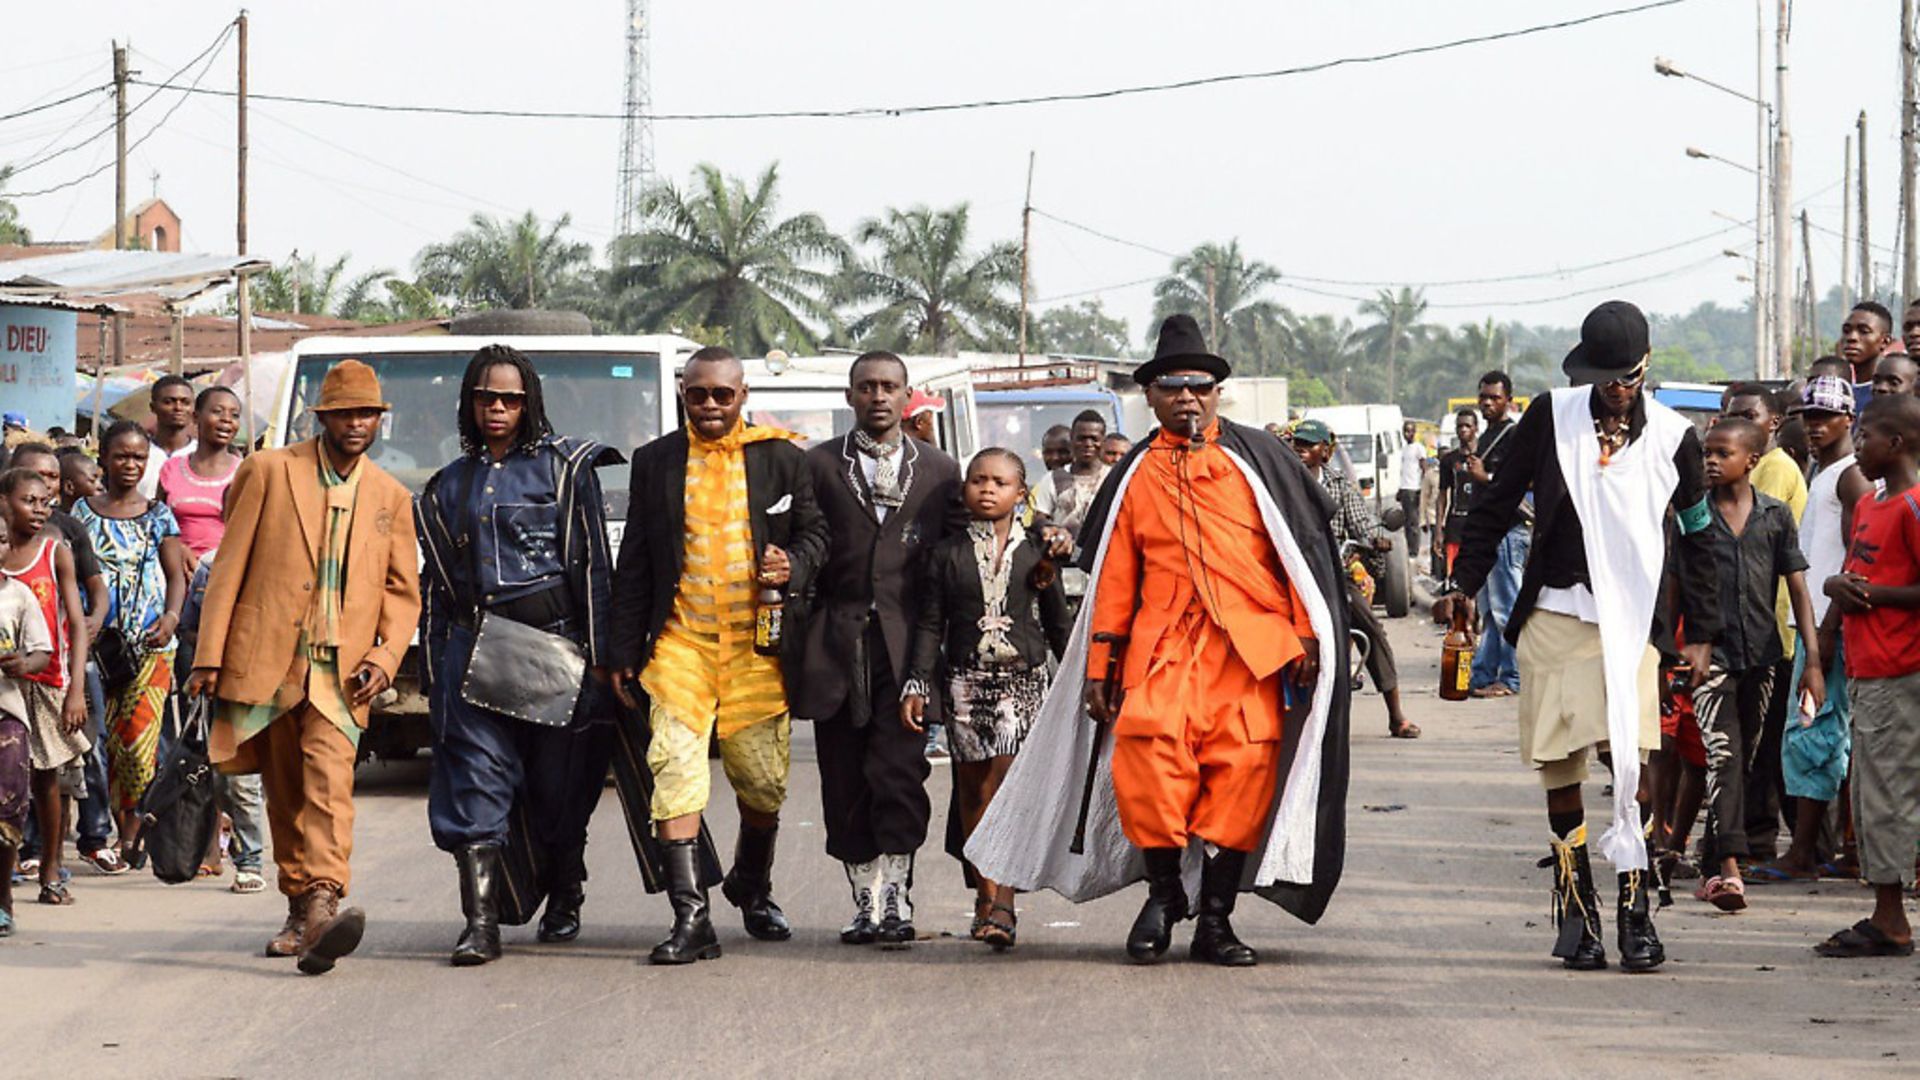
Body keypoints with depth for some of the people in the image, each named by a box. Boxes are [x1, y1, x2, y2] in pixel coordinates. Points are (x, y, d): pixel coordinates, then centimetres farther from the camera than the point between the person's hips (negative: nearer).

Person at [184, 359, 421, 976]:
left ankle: (322, 907, -32)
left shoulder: (390, 498, 12)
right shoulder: (270, 472, 4)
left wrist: (385, 657, -3)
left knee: (329, 783, -19)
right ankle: (300, 909, 22)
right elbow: (229, 568, 3)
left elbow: (403, 593, 16)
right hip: (265, 660, 0)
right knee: (284, 793, 9)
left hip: (340, 670, 0)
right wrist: (210, 657, -4)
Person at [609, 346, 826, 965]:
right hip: (681, 641, 0)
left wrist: (793, 567, -10)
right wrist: (625, 652, 8)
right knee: (674, 767, -15)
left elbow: (813, 533, 14)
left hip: (757, 643, 0)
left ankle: (751, 888, 36)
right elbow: (634, 564, 11)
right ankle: (690, 918, -16)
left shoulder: (780, 459, 7)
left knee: (763, 780, 8)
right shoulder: (655, 462, 8)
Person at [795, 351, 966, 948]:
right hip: (838, 645, 1)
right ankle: (866, 899, 10)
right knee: (845, 781, 2)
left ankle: (894, 898, -7)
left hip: (908, 644, -1)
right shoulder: (818, 466, 10)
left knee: (900, 773, -11)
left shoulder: (938, 471, 13)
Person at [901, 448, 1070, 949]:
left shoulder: (1035, 554, 7)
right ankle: (987, 898, 12)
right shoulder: (947, 554, 7)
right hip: (967, 681, 2)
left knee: (1003, 785, -14)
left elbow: (1058, 624, 12)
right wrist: (916, 685, 0)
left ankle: (1001, 905, -19)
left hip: (1023, 680, -2)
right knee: (972, 791, 5)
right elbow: (930, 625, 7)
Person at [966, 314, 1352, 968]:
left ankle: (1216, 919, 5)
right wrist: (1100, 665, 13)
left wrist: (1306, 636, 2)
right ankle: (1163, 893, 1)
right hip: (1162, 643, 1)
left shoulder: (1255, 459, 10)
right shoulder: (1136, 475, 15)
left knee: (1242, 766, -8)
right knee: (1148, 748, -20)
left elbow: (1304, 545, 9)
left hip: (1249, 646, -1)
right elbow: (1114, 577, 17)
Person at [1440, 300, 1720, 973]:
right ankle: (1575, 911, 9)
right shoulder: (1552, 417, 4)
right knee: (1560, 767, 1)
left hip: (1628, 624, -1)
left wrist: (1700, 632, 11)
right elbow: (1498, 505, 11)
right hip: (1552, 617, 1)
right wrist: (1465, 583, 4)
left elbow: (1697, 538, 14)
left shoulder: (1672, 438, 4)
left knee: (1632, 761, -14)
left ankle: (1634, 910, -9)